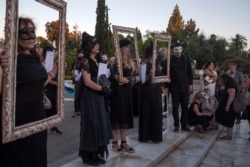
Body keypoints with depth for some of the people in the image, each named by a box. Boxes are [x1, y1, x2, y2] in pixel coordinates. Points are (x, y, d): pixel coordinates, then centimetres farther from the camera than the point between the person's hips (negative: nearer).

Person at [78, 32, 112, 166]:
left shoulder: (98, 61, 12)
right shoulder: (86, 61, -10)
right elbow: (88, 82, -17)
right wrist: (103, 89, -12)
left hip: (99, 97, 8)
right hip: (90, 97, -8)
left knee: (100, 124, 11)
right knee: (91, 125, 1)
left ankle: (97, 154, 25)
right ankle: (89, 156, 16)